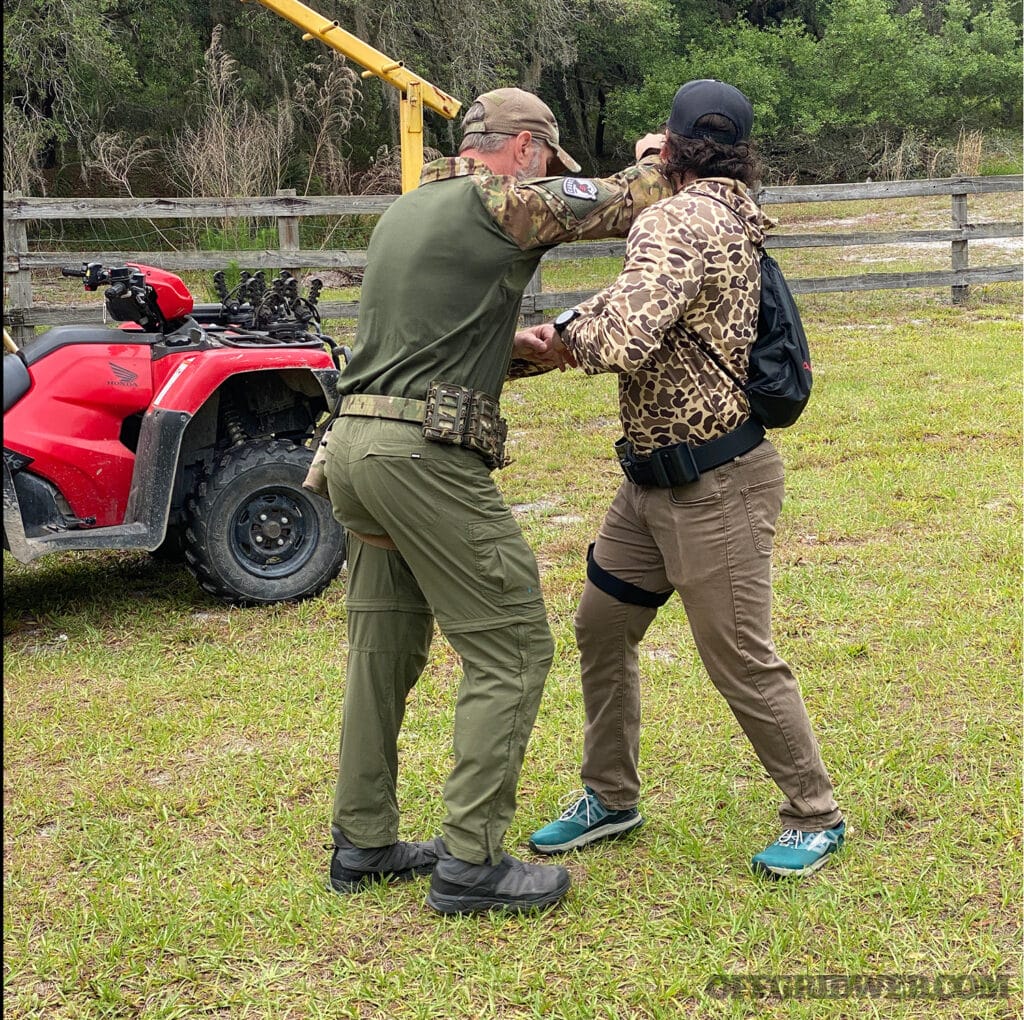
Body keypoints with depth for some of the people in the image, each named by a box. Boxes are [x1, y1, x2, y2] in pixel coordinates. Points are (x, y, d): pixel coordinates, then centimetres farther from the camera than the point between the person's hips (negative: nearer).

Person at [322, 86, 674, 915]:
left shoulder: (406, 210, 21)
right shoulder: (503, 201, -5)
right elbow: (631, 205, 0)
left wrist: (516, 350, 12)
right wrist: (654, 160, 21)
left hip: (355, 442, 9)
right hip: (426, 453, -9)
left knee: (385, 649, 17)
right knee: (511, 651, -2)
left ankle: (363, 844, 24)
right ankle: (470, 862, -1)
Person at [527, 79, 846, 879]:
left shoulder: (680, 220, -20)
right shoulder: (733, 216, 10)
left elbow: (623, 341, -32)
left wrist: (565, 331, -11)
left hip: (716, 485, -10)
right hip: (656, 478, 10)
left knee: (742, 662, 1)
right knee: (602, 628, 15)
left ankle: (816, 816, 19)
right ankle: (610, 798, 30)